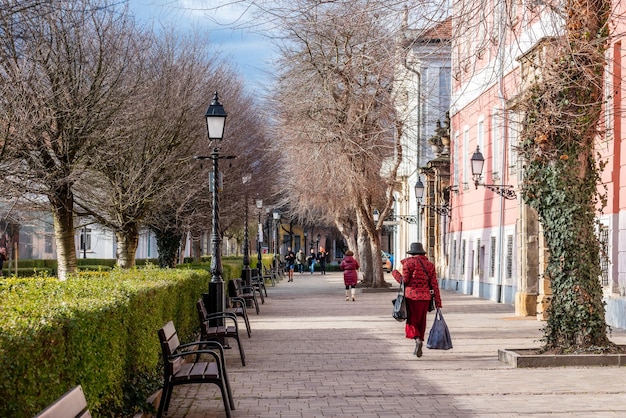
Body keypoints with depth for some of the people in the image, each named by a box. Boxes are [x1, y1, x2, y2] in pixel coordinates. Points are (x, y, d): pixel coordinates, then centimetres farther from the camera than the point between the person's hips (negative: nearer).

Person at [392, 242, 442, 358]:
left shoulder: (409, 263, -6)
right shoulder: (430, 265, 6)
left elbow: (404, 281, -8)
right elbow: (434, 285, 3)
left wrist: (395, 273, 10)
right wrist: (438, 302, 5)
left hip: (411, 296, -4)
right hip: (425, 297, 4)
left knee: (411, 321, 4)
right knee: (421, 322, 14)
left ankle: (418, 340, -23)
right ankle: (418, 349, 18)